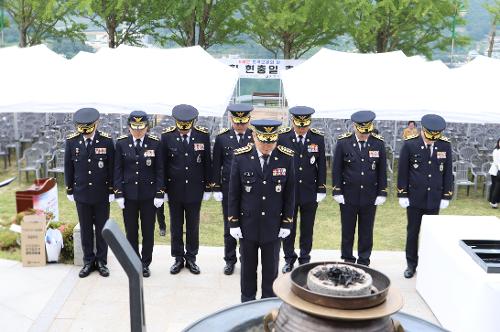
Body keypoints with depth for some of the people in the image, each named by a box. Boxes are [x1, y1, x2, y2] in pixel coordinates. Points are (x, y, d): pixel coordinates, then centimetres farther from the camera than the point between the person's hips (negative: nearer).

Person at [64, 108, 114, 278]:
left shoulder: (107, 141, -9)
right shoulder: (71, 141, -5)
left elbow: (111, 167, -4)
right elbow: (68, 167, 3)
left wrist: (112, 190, -3)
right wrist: (69, 190, 5)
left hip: (102, 194, -1)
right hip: (81, 193, 1)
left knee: (102, 228, 9)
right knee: (85, 229, 10)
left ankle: (102, 261, 21)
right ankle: (88, 261, 22)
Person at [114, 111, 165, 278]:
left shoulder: (155, 143, -4)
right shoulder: (121, 143, -2)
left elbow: (160, 170, -2)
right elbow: (118, 170, 0)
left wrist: (160, 194, -7)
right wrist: (118, 194, -5)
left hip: (149, 194, 0)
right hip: (129, 194, 1)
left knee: (148, 231, 8)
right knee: (131, 232, 9)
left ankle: (145, 264, 22)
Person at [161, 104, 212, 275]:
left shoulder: (203, 135, -7)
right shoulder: (167, 136, -9)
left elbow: (207, 163, 0)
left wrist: (208, 188, 2)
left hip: (195, 189, 0)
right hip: (174, 189, 0)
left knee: (193, 226, 11)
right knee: (176, 226, 11)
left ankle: (191, 257, 25)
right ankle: (178, 258, 24)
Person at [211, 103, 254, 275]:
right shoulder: (222, 137, -2)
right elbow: (216, 165, 1)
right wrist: (216, 188, -2)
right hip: (228, 189, 1)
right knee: (229, 226, 10)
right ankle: (230, 260, 23)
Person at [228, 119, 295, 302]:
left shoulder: (286, 157, -9)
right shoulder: (241, 156, -11)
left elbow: (290, 193, -2)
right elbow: (233, 193, -4)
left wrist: (287, 223, -2)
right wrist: (233, 223, -4)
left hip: (273, 226, 0)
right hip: (247, 224, 0)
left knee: (271, 269, 14)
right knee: (248, 267, 16)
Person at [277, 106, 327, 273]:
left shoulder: (318, 138, -3)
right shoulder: (282, 137, -6)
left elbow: (322, 165, 2)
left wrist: (321, 189, -1)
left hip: (310, 192, 1)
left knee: (307, 228, 11)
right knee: (288, 227, 10)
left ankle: (305, 258, 26)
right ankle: (289, 258, 25)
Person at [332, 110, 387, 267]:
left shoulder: (378, 143, -3)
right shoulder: (343, 142, -7)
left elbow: (382, 170, 3)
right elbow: (336, 169, -2)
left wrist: (382, 193, 0)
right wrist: (337, 192, -5)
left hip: (370, 197, 1)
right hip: (348, 195, -1)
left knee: (367, 231, 10)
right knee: (347, 230, 10)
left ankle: (364, 262, 24)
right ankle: (347, 261, 24)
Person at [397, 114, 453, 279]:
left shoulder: (445, 145, -3)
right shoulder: (410, 144, -9)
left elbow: (447, 172, 3)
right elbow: (402, 171, -5)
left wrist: (446, 196, 1)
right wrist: (402, 195, -5)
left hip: (434, 199, 1)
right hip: (415, 197, -1)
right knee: (412, 232, 9)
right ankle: (411, 264, 22)